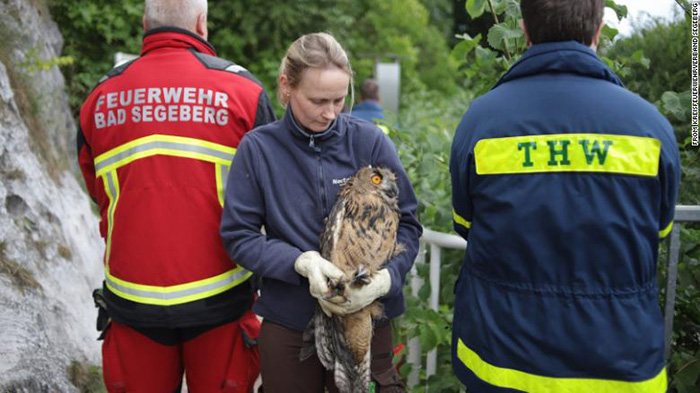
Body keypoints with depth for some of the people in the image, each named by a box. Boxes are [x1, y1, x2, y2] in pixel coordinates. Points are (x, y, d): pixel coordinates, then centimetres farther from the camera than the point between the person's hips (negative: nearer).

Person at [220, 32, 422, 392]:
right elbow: (238, 236, -5)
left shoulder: (370, 142, -5)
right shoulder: (258, 148, -6)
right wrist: (301, 261, -21)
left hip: (366, 319, 0)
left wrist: (386, 277, -21)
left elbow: (406, 223, -3)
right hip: (288, 325, 0)